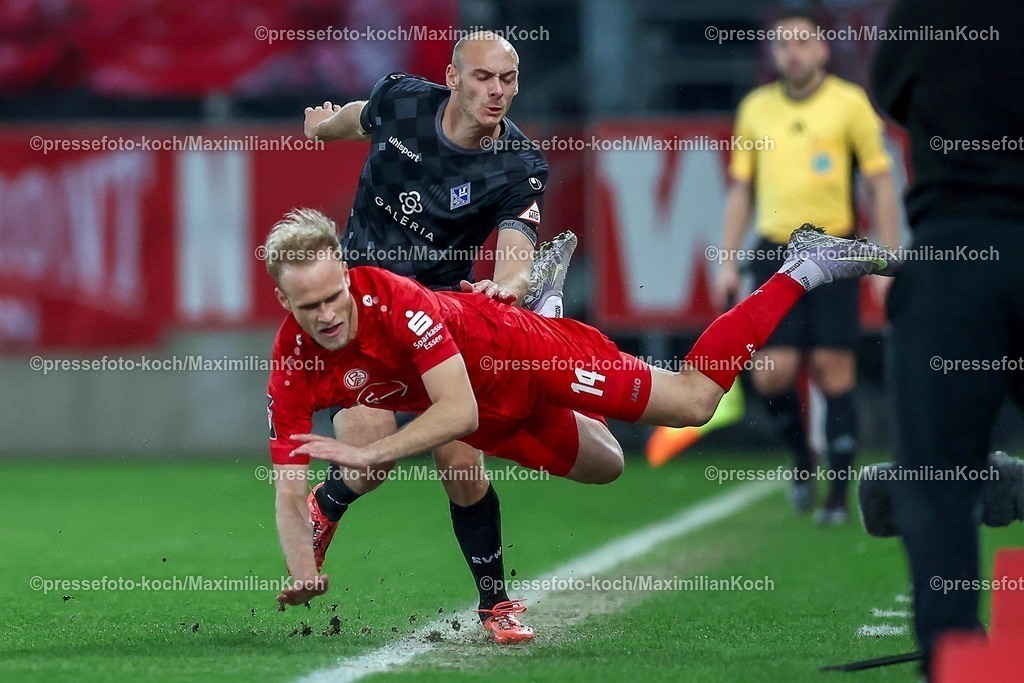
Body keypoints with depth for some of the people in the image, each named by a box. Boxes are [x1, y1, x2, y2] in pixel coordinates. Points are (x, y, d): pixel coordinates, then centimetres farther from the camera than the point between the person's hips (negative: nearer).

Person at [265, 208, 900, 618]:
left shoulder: (394, 299, -38)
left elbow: (459, 411, -39)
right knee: (603, 465, 30)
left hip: (521, 352, -5)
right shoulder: (294, 372, -25)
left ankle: (805, 266, 17)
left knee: (695, 399, 0)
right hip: (495, 422, 5)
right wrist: (304, 576, -40)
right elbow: (289, 495, -22)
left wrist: (368, 453, -47)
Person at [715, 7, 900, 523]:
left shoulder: (850, 103, 1)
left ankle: (838, 495, 3)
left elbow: (881, 185, 2)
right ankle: (803, 460, 20)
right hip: (774, 255, 3)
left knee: (833, 372, -5)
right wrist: (728, 261, 10)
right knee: (772, 374, -8)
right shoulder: (755, 108, 11)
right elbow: (741, 189, 17)